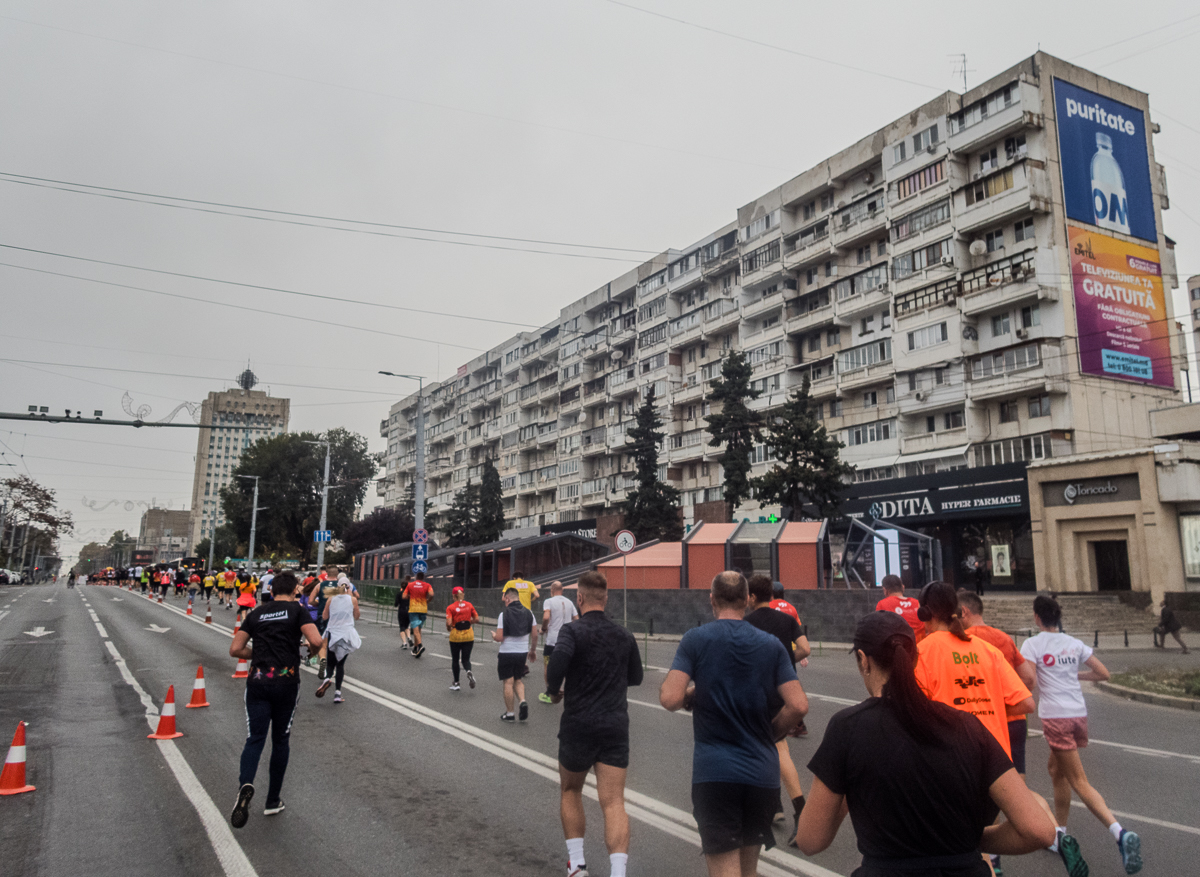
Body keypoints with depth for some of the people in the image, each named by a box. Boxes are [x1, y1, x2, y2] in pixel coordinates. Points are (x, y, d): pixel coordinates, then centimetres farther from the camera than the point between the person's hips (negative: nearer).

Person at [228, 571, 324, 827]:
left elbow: (235, 649, 9)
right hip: (286, 681, -2)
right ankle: (273, 801, 21)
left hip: (257, 680, 2)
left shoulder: (257, 613, 11)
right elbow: (316, 641, -14)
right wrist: (312, 651, 8)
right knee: (281, 740, 13)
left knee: (255, 738, 3)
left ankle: (246, 784, -26)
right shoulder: (297, 610, 0)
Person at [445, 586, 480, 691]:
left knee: (455, 660, 14)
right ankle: (469, 672, -22)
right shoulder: (469, 605, 1)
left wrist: (448, 628, 3)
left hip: (456, 636, -2)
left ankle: (456, 683, 20)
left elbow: (449, 623, -17)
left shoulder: (450, 607, -9)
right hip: (469, 636, 2)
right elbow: (476, 618, 2)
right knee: (466, 659, 10)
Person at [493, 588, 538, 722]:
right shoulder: (528, 613, 1)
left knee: (508, 682, 4)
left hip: (506, 653, -4)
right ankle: (522, 701, -4)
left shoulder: (504, 614, -12)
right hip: (522, 653, 4)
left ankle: (509, 713, 10)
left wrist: (493, 635, 8)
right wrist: (533, 650, 18)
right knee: (518, 680, 19)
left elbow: (499, 638, -15)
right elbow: (535, 635, 4)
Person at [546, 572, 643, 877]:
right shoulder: (624, 636, 7)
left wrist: (553, 690, -11)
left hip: (579, 725, -2)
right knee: (614, 803, 0)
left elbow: (558, 658, -29)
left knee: (571, 791, 21)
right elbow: (636, 678, 17)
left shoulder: (572, 630, -9)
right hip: (616, 726, 2)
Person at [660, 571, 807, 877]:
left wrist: (691, 694, 7)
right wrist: (769, 733, 11)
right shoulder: (771, 645, 2)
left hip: (714, 771, -3)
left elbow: (670, 699, -15)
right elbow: (798, 705, -5)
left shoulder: (695, 639, -6)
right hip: (762, 770, 4)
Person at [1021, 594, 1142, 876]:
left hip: (1055, 717, -6)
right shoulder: (1074, 643, 9)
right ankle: (1060, 833, 25)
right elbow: (1102, 673, 10)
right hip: (1079, 713, 7)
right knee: (1056, 770, 20)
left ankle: (1121, 834, -17)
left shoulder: (1032, 644, -7)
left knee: (1079, 782, -4)